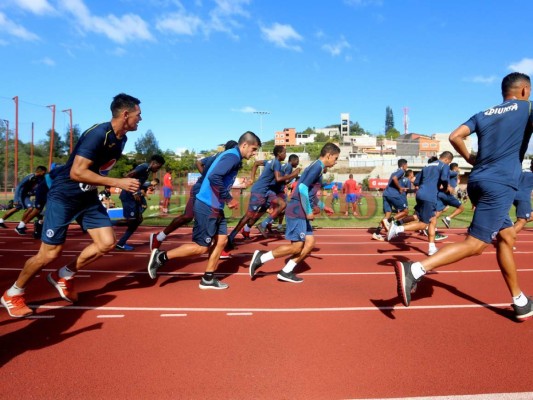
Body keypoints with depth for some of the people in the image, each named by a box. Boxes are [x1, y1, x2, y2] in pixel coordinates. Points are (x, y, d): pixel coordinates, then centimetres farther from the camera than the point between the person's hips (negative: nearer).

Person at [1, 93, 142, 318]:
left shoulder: (121, 139, 2)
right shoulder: (98, 134, -26)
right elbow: (77, 173, -32)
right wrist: (118, 183, -32)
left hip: (88, 197, 8)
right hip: (64, 196, -8)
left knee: (107, 243, -1)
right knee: (50, 253, -3)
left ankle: (63, 276, 20)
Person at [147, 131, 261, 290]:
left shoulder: (233, 157, 15)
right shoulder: (233, 156, -16)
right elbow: (214, 177, -28)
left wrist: (228, 200, 8)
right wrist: (228, 199, -18)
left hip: (215, 207, 10)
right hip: (207, 207, -10)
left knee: (222, 240, 11)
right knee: (202, 247, -3)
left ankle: (208, 279, 19)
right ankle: (161, 257, 7)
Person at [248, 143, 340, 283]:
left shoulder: (316, 166, 17)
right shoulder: (317, 166, -13)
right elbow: (303, 188, -24)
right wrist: (309, 212, -18)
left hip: (301, 212, 10)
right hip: (297, 212, -10)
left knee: (310, 242, 8)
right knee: (296, 247, -7)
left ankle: (286, 272, 11)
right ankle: (261, 257, 1)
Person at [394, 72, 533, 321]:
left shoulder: (482, 115, 18)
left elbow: (455, 136, 6)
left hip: (479, 182, 8)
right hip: (500, 185, -8)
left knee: (506, 237, 16)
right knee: (475, 244, -10)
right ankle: (415, 269, -24)